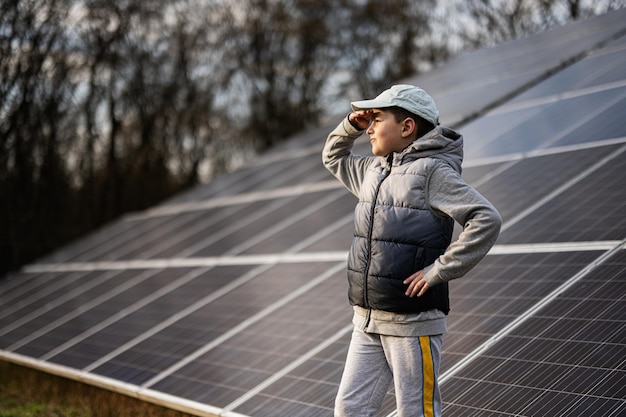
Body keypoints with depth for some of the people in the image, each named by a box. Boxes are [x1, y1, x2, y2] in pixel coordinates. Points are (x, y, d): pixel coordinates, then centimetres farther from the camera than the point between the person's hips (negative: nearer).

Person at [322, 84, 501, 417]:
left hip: (412, 322, -7)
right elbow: (333, 158, 32)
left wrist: (439, 270, -19)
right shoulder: (374, 169, 12)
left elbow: (486, 219, -19)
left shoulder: (433, 172, -12)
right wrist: (351, 126, 12)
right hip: (367, 320, 8)